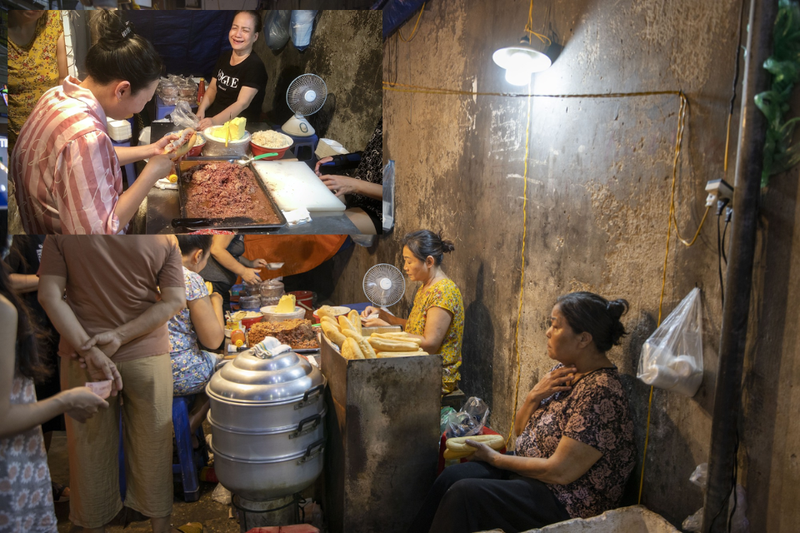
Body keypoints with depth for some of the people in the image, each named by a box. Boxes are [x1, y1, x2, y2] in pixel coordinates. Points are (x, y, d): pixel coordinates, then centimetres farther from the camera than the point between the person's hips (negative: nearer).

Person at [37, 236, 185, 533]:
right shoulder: (165, 237, -7)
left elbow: (49, 295, -11)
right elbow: (175, 301, -10)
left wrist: (89, 349, -17)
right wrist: (121, 336, -12)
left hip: (81, 356, 0)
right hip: (148, 354, 0)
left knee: (90, 445, 14)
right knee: (152, 445, 13)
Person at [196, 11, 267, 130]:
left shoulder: (255, 66, -14)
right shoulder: (224, 58, 10)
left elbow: (242, 103, -24)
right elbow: (212, 88, 16)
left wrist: (215, 121, -38)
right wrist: (201, 110, -4)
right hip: (213, 117, 7)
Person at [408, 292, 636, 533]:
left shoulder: (601, 391, -24)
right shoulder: (565, 370, 4)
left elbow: (560, 472, -24)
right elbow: (520, 430, 11)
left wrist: (495, 458, -12)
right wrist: (533, 396, -10)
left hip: (566, 503, -8)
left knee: (464, 494, -20)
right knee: (451, 476, -7)